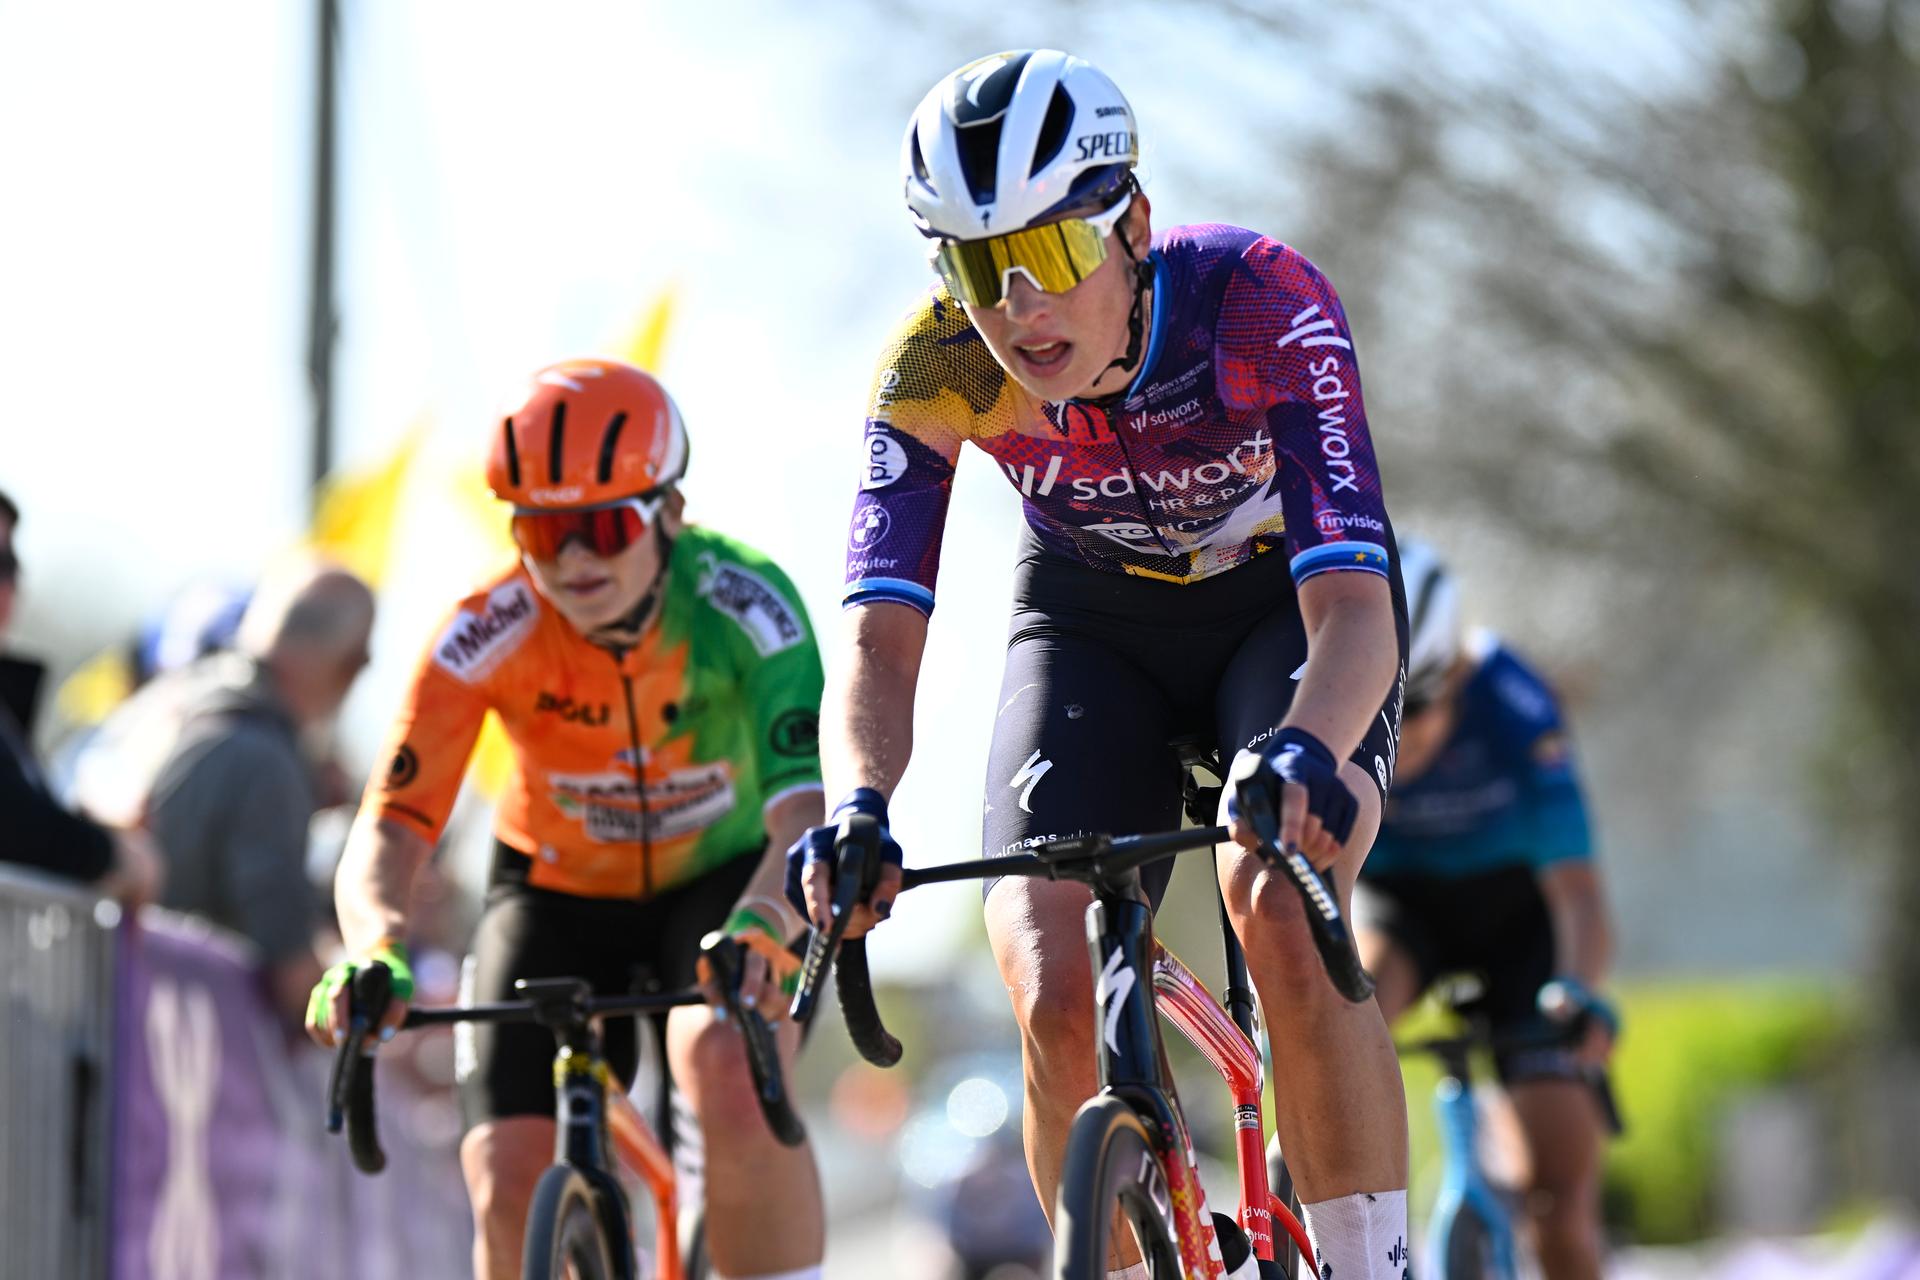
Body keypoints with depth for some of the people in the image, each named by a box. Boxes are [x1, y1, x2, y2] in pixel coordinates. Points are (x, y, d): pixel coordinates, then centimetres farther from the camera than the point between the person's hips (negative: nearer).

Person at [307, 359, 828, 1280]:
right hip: (557, 888, 2)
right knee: (510, 1187, -14)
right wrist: (375, 951, -51)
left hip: (726, 876, -1)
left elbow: (806, 807, -39)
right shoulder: (486, 634, -25)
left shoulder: (742, 603, -28)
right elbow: (388, 829, -29)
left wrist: (761, 924, -60)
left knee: (727, 1068, -33)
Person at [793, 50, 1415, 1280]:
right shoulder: (936, 368, -27)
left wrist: (1305, 750, -64)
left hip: (1287, 598, -2)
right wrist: (857, 807, -54)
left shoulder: (1263, 305, -35)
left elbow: (1354, 605, -42)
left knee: (1282, 918, -30)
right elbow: (880, 637, -32)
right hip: (1093, 617, 2)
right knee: (1057, 1003, -19)